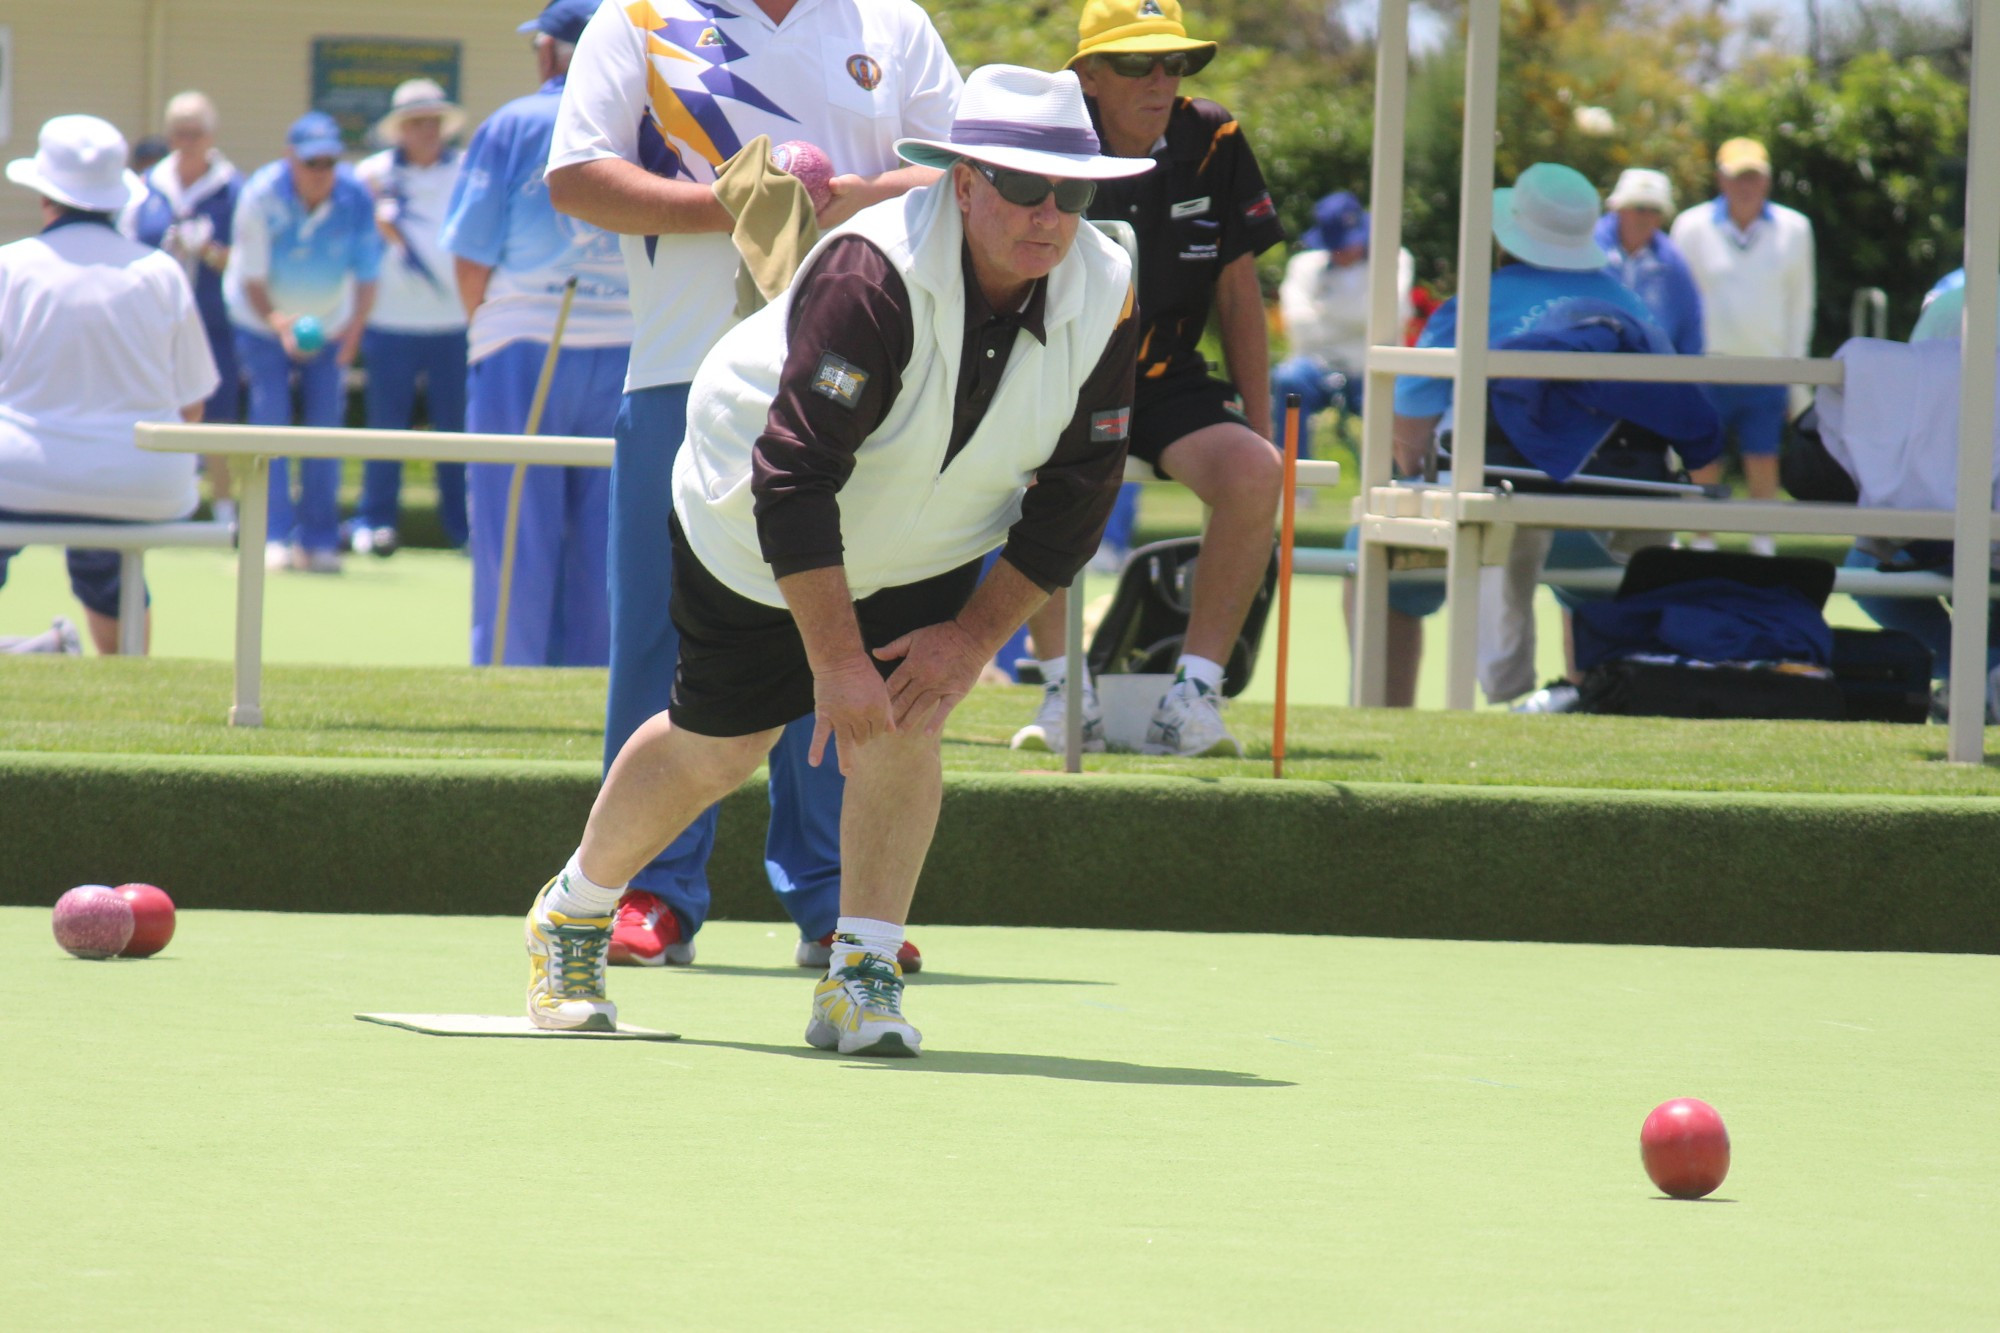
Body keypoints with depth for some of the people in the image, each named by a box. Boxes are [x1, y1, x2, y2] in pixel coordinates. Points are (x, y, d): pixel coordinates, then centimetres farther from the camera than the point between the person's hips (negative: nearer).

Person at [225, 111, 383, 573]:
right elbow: (251, 277, -20)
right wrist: (278, 322, -38)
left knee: (325, 422, -4)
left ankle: (318, 540, 2)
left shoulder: (356, 199, -18)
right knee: (270, 417, -13)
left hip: (327, 323, 2)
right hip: (262, 321, -2)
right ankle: (276, 538, -14)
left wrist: (355, 325, -32)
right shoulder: (261, 197, -23)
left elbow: (366, 274, -15)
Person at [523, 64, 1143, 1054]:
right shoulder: (871, 275, -37)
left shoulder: (1105, 298, -20)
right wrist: (836, 660, -36)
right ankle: (572, 913, 34)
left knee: (896, 732, -17)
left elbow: (1075, 498, -10)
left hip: (929, 551, 4)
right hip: (753, 536, -4)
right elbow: (795, 478, -36)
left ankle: (862, 976, -3)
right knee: (715, 750, 8)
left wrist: (972, 639, -16)